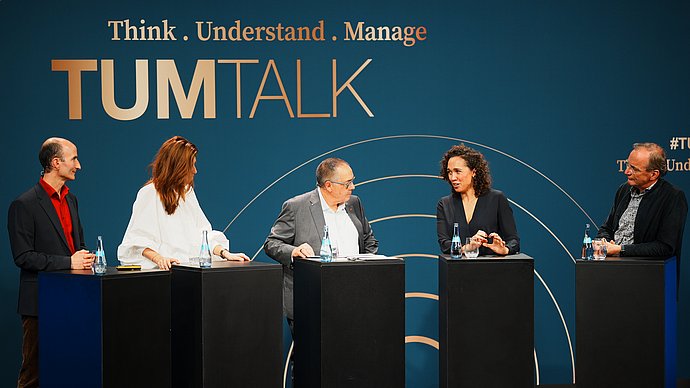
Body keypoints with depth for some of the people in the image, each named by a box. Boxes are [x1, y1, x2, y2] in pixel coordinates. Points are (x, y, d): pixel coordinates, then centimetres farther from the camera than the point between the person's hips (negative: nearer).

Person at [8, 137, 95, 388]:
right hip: (41, 301, -7)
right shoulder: (24, 205, -9)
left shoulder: (70, 199, 15)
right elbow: (23, 257, -14)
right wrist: (68, 262, -17)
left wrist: (85, 258, 3)